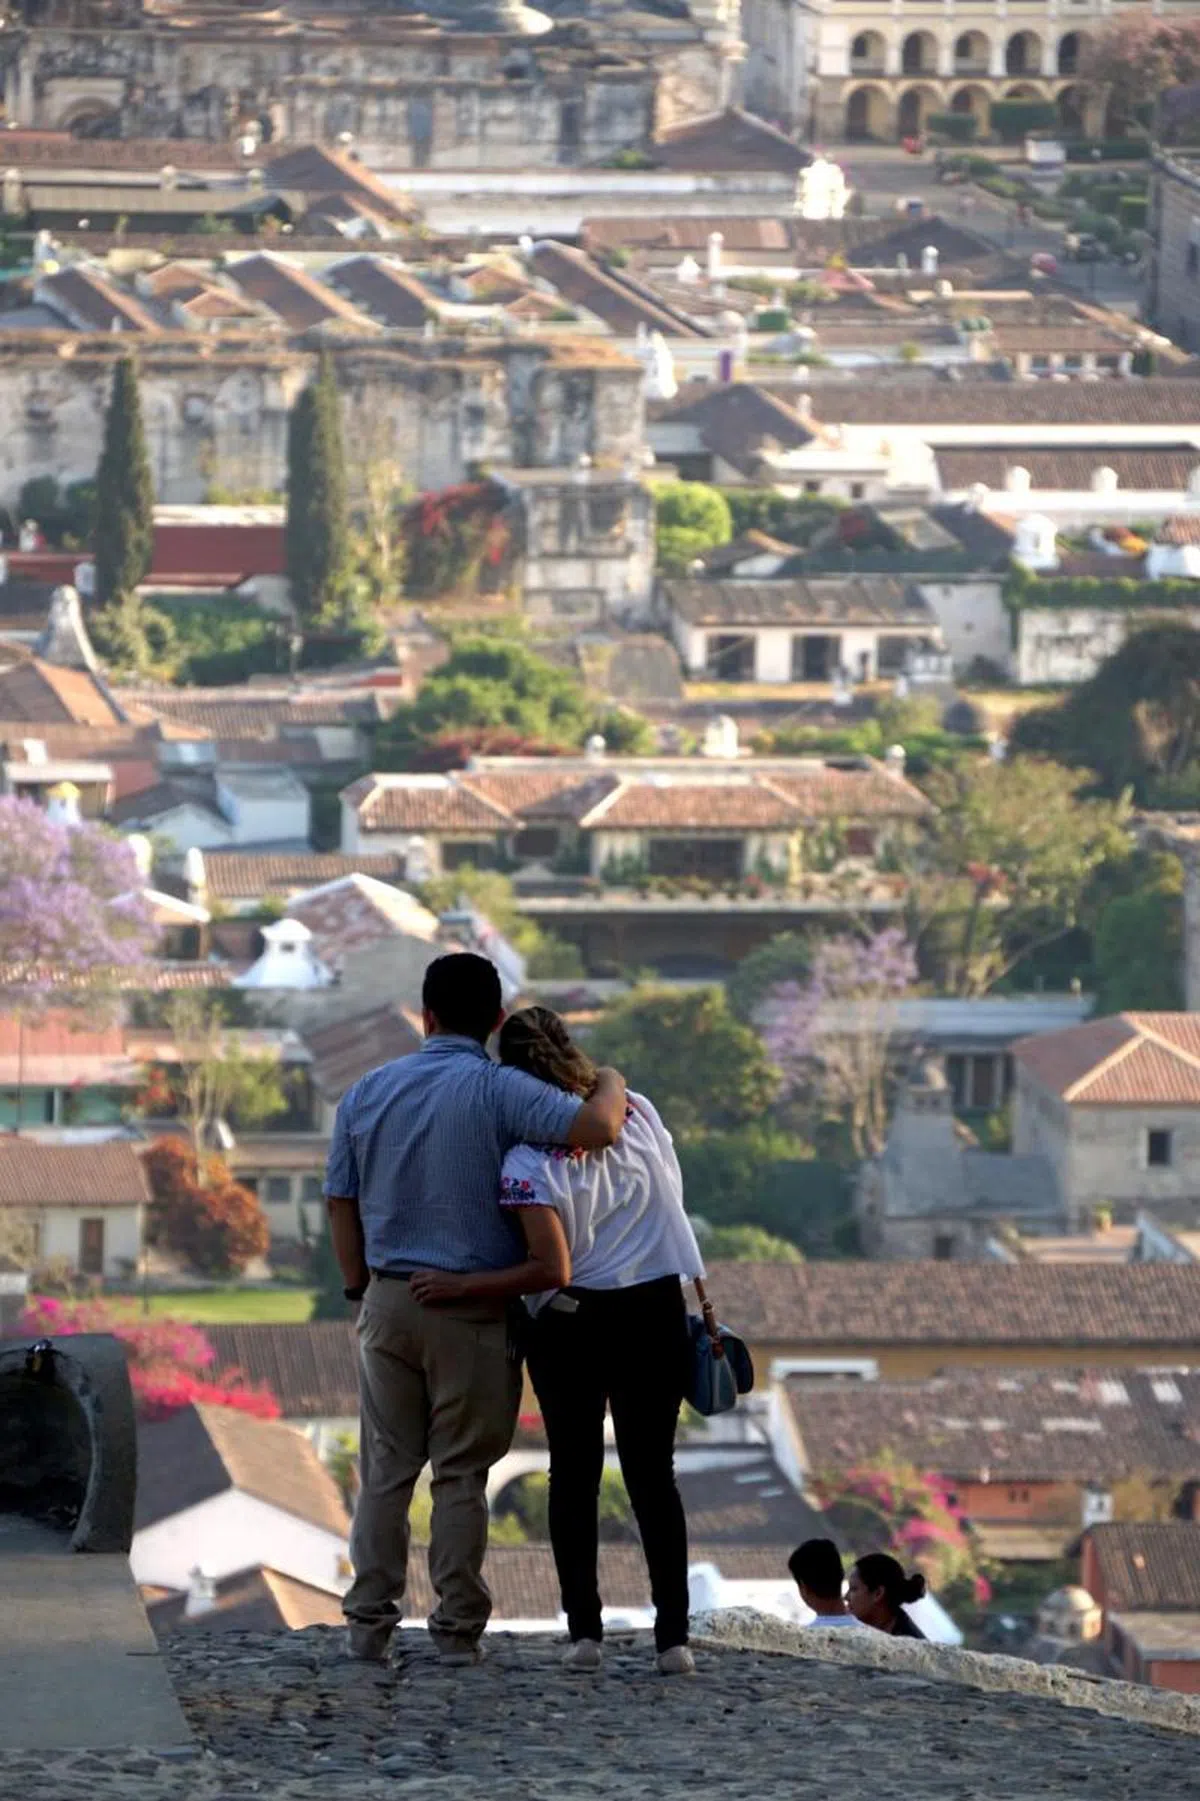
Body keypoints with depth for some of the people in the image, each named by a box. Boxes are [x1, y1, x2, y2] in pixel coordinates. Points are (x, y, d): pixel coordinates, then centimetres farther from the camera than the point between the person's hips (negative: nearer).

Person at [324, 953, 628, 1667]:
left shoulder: (367, 1093, 7)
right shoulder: (499, 1091, -9)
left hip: (389, 1300, 4)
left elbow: (341, 1203, 10)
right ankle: (458, 1629, 3)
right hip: (474, 1310, -4)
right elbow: (596, 1129, -21)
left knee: (387, 1467, 10)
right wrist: (610, 1084, 2)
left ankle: (370, 1621, 6)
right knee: (461, 1473, 2)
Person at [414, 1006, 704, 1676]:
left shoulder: (528, 1162, -17)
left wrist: (463, 1287, -17)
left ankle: (585, 1628, 3)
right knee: (652, 1472, 8)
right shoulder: (638, 1112, -3)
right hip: (658, 1313, 3)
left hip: (572, 1323, -3)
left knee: (574, 1474, 10)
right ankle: (674, 1634, 1)